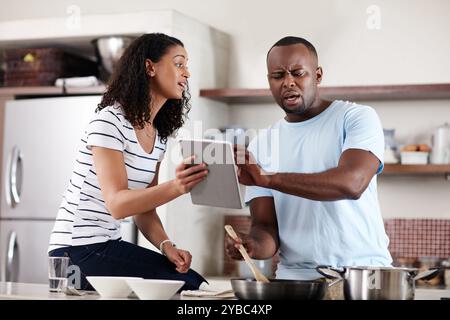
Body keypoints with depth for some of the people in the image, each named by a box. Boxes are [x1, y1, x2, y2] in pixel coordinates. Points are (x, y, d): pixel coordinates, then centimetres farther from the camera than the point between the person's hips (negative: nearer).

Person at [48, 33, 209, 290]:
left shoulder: (159, 136, 12)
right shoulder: (109, 122, -14)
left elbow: (144, 208, 10)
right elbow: (117, 204, -23)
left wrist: (166, 246, -9)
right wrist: (175, 187, -38)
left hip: (108, 244, 9)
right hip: (78, 250, -9)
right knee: (189, 285, -17)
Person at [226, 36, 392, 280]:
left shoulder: (357, 118, 0)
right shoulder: (261, 146, 11)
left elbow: (352, 183, -18)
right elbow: (266, 226, 6)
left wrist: (267, 177, -22)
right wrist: (254, 244, -18)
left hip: (362, 270, -4)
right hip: (294, 276, 4)